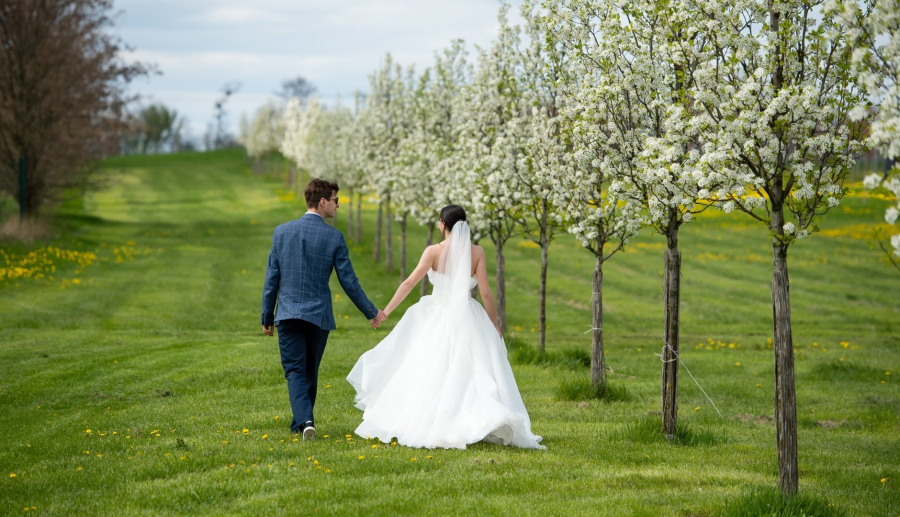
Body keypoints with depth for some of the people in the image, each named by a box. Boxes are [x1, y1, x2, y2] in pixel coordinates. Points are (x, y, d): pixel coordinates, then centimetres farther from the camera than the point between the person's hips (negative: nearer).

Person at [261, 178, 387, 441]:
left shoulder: (282, 231, 0)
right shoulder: (334, 237, -6)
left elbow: (271, 278, 3)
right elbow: (348, 281, -3)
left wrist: (267, 316, 11)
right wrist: (371, 312, 9)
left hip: (288, 314, 1)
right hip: (318, 315, 0)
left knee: (295, 371, 1)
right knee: (310, 371, 15)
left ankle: (304, 421, -19)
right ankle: (302, 422, 24)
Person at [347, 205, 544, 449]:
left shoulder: (434, 251, -6)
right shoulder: (477, 252, -2)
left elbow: (409, 283, -8)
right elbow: (486, 293, -4)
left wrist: (386, 311, -2)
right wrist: (494, 325, 7)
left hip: (439, 320, -1)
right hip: (468, 319, 1)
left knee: (426, 374, 10)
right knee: (474, 374, 4)